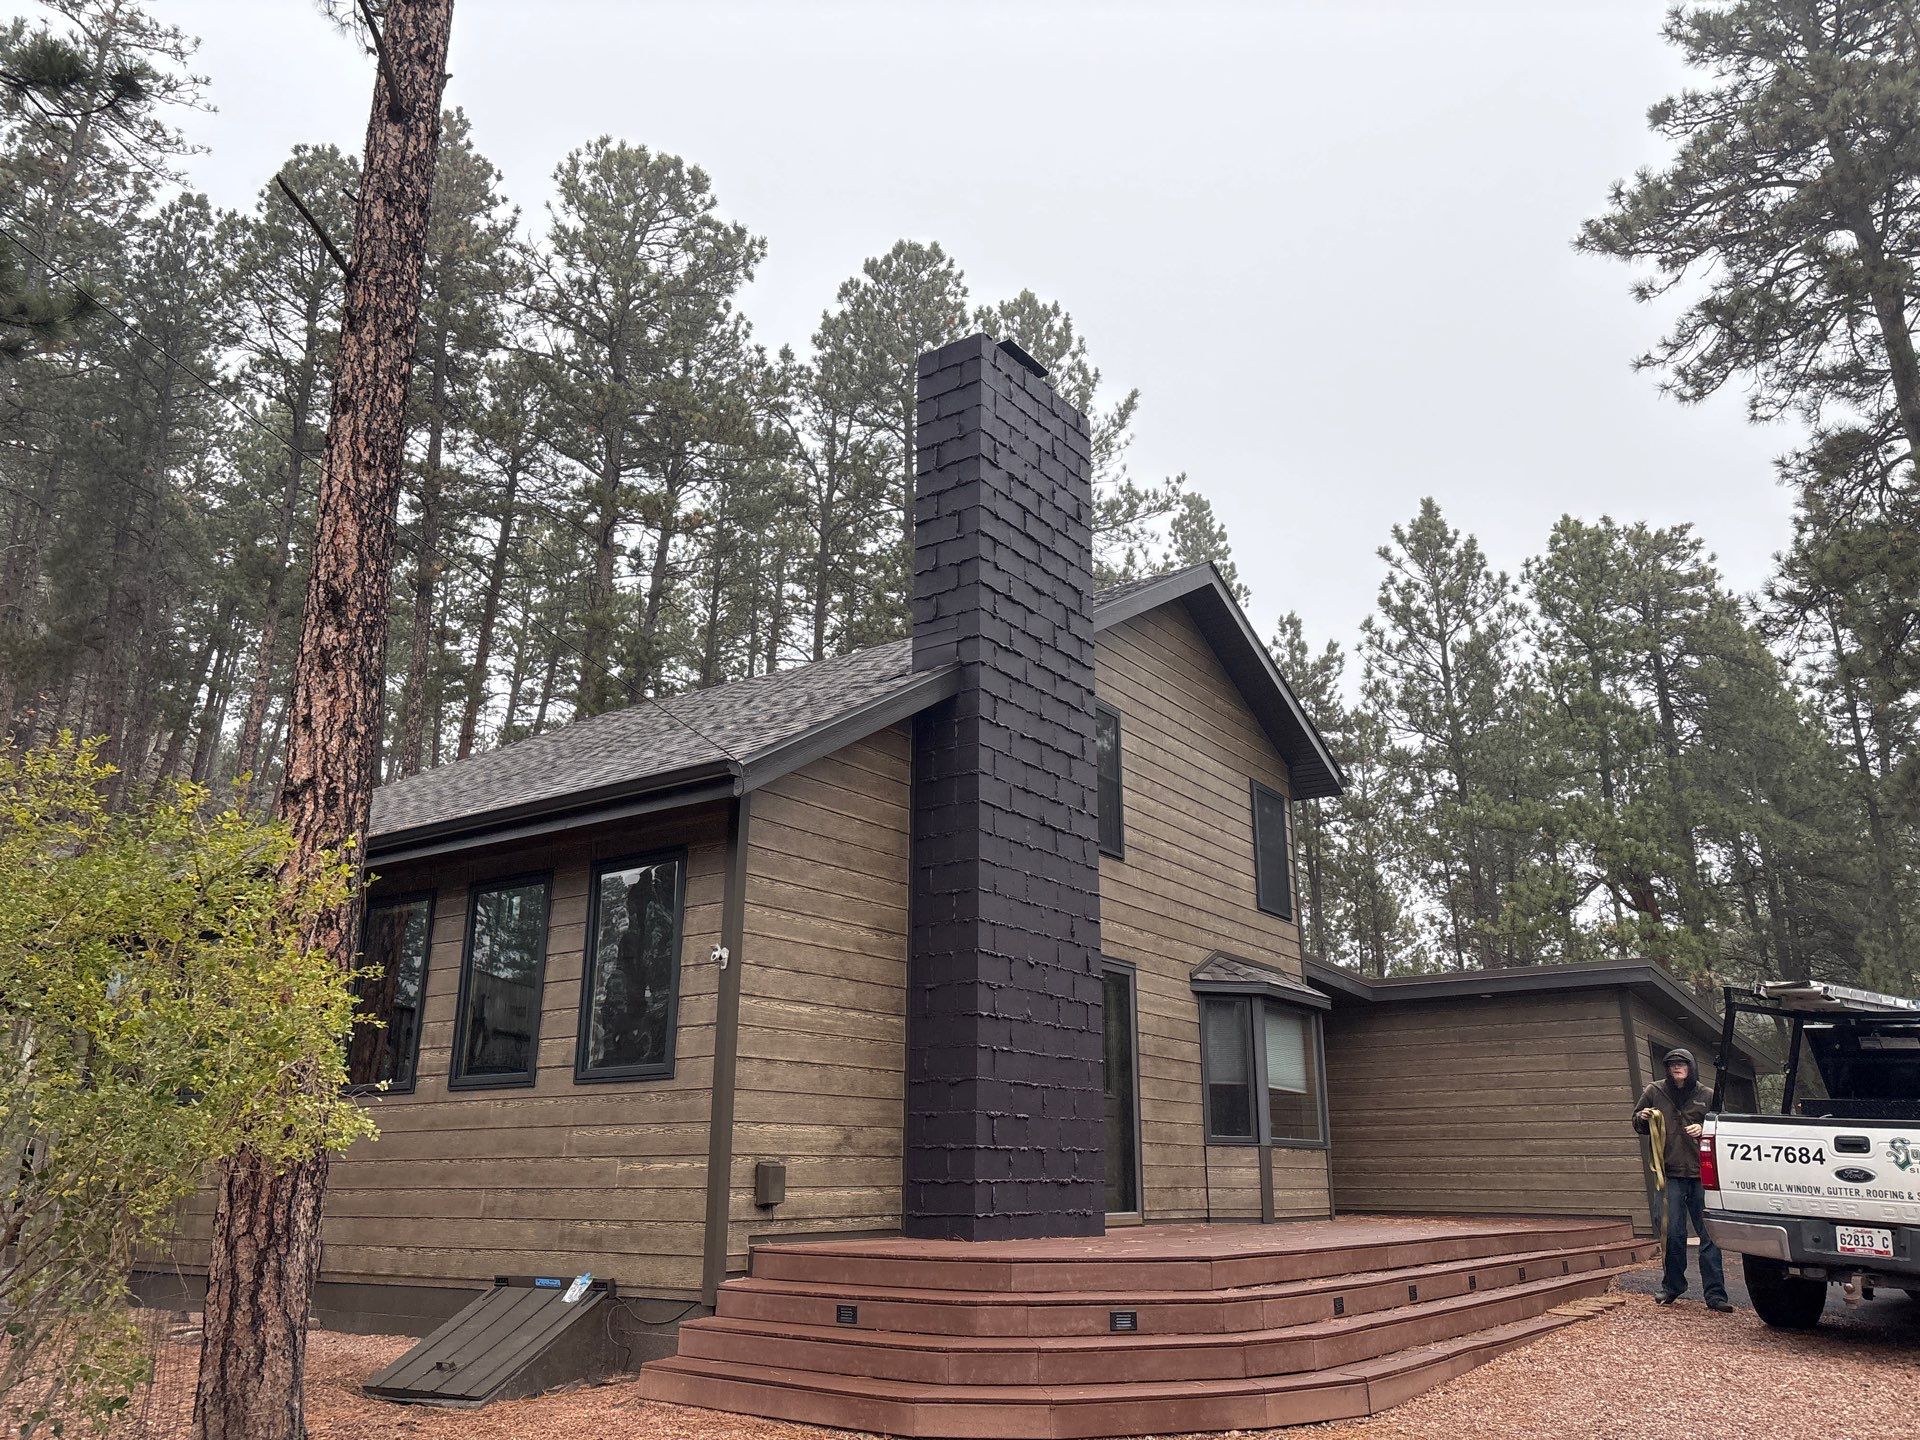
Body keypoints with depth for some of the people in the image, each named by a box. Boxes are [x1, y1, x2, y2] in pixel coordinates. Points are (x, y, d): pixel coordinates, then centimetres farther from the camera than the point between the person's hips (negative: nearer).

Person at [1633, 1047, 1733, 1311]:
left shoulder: (1706, 1096, 5)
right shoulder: (1654, 1092, 7)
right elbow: (1638, 1124, 19)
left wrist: (1703, 1129, -8)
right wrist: (1643, 1118, -4)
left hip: (1702, 1175, 0)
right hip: (1672, 1175, 1)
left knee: (1709, 1234, -2)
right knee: (1674, 1233, 3)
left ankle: (1715, 1294, 2)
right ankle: (1672, 1286, 17)